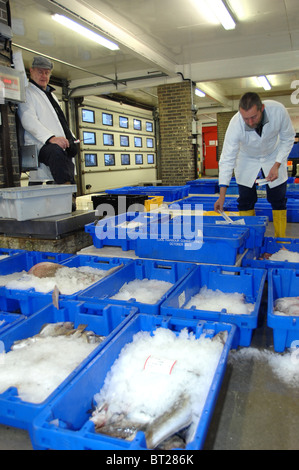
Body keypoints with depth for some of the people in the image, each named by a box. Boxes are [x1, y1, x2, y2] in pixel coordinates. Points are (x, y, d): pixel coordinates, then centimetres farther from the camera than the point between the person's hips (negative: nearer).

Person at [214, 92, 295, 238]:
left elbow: (288, 138, -12)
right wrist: (222, 196, -33)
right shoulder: (235, 124, -34)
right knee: (245, 201, -3)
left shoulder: (278, 110, -31)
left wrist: (277, 165, -22)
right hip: (246, 160, -1)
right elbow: (227, 159, -30)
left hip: (273, 156, 1)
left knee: (278, 201, 1)